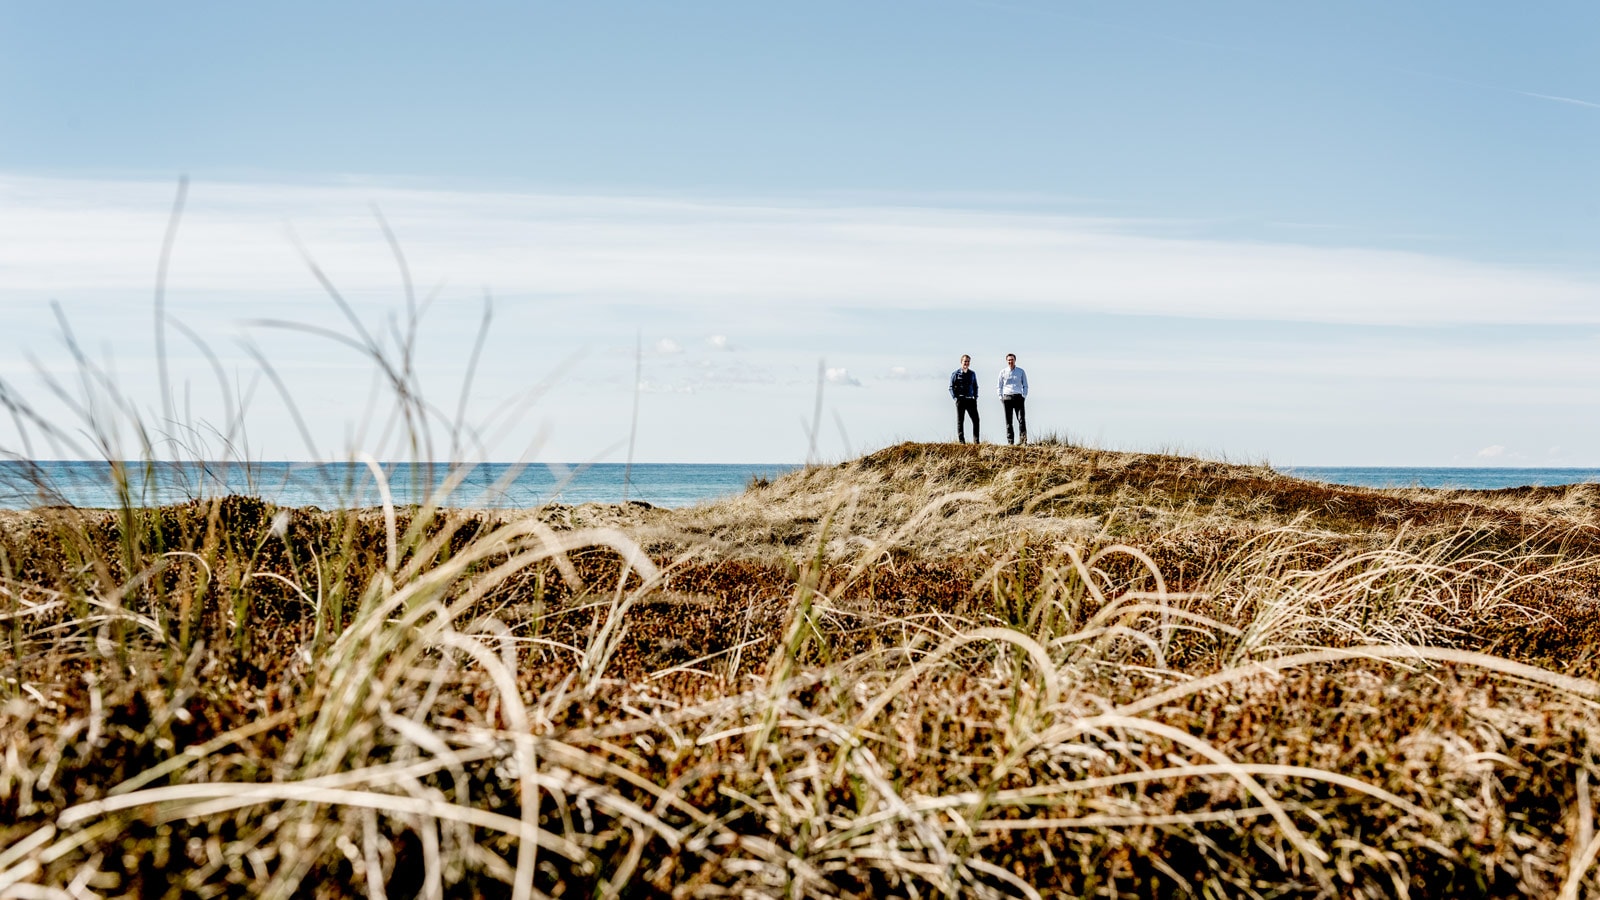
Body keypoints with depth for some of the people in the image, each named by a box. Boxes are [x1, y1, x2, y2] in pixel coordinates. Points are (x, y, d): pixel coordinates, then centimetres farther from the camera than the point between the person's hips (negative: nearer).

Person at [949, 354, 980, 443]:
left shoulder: (972, 374, 12)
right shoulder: (955, 374, 0)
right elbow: (951, 387, -1)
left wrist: (975, 397, 8)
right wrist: (956, 398, -10)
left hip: (971, 400, 4)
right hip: (960, 400, -4)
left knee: (976, 420, -2)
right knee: (960, 421, 1)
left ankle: (976, 441, 2)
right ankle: (961, 441, 4)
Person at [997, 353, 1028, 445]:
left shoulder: (1021, 371, 9)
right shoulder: (1003, 372, 9)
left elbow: (1025, 385, 13)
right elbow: (999, 386, 13)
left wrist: (1024, 396, -1)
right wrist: (1001, 397, 2)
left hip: (1018, 397, 0)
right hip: (1007, 397, 1)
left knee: (1021, 419, -10)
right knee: (1008, 421, -1)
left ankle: (1024, 440, -13)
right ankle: (1010, 441, 1)